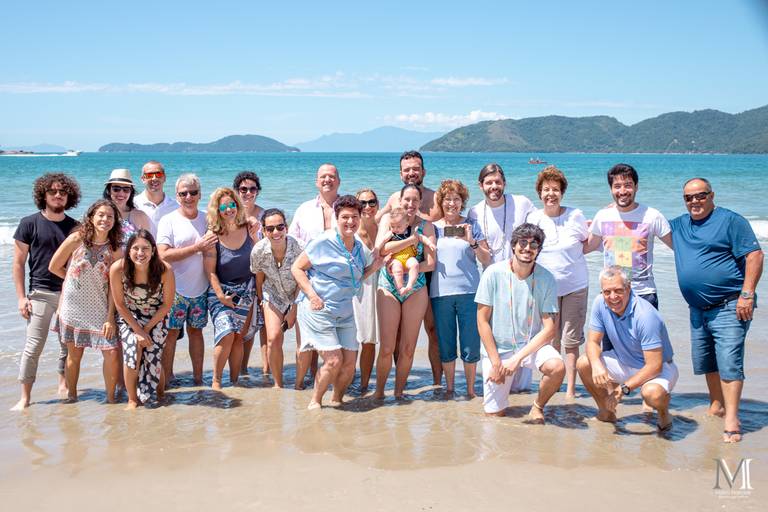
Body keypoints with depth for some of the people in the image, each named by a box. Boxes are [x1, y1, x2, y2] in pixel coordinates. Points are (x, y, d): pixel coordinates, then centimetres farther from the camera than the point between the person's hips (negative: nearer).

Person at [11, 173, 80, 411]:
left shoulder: (75, 227, 7)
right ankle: (25, 397, 3)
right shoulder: (29, 224, -1)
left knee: (69, 344, 10)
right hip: (41, 293, -3)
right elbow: (18, 263, 0)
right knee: (33, 346, -6)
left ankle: (64, 385, 28)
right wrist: (21, 297, -6)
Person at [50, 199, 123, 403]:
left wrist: (110, 317, -9)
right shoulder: (76, 239, -9)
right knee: (74, 355, 10)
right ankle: (71, 397, 28)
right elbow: (54, 267, 1)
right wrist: (76, 280, 8)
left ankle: (111, 398, 13)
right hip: (73, 307, -1)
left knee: (111, 354, -5)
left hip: (101, 310, 1)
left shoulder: (115, 250, -5)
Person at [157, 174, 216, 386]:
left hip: (200, 289, 4)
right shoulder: (168, 221, -5)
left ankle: (198, 378, 19)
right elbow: (164, 255, -16)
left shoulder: (206, 219, 8)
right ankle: (167, 379, 11)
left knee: (196, 330, 11)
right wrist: (197, 247, -18)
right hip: (175, 289, -4)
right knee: (171, 332, 0)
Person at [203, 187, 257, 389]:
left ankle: (234, 381, 15)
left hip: (246, 291, 3)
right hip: (221, 290, -3)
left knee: (238, 338, 3)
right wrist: (221, 296, -14)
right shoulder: (213, 235, -10)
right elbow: (210, 271, -9)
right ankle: (216, 380, 0)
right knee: (226, 335, -15)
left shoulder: (248, 229, -3)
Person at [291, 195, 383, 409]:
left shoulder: (360, 248, 9)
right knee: (333, 360, -13)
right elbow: (297, 268, -7)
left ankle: (336, 401, 26)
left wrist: (374, 266, 3)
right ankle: (315, 401, 10)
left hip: (345, 313, 6)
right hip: (318, 310, -6)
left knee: (350, 363, 3)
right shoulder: (323, 242, -11)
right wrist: (312, 295, -16)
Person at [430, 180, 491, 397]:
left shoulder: (471, 226, 7)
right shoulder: (433, 228, 10)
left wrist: (472, 242, -10)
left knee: (470, 344, 0)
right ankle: (449, 388, 20)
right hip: (440, 292, 1)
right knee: (445, 344, 6)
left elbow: (487, 260, 3)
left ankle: (470, 389, 14)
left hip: (469, 291, -1)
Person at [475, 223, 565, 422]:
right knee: (494, 413, -2)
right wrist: (496, 362, -11)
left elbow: (549, 329, -10)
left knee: (557, 367, -30)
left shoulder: (546, 279, -8)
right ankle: (509, 380, 32)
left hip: (531, 344, 1)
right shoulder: (494, 273, -11)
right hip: (498, 347, -1)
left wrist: (517, 358, -20)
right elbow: (482, 321, -7)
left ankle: (538, 407, 0)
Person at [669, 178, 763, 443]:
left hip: (729, 306, -7)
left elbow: (754, 255, -11)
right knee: (705, 362, 14)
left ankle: (731, 420, -12)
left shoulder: (731, 220, -6)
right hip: (698, 310, 7)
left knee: (729, 362, -13)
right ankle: (716, 406, 30)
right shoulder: (679, 225, 13)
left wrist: (747, 294, -19)